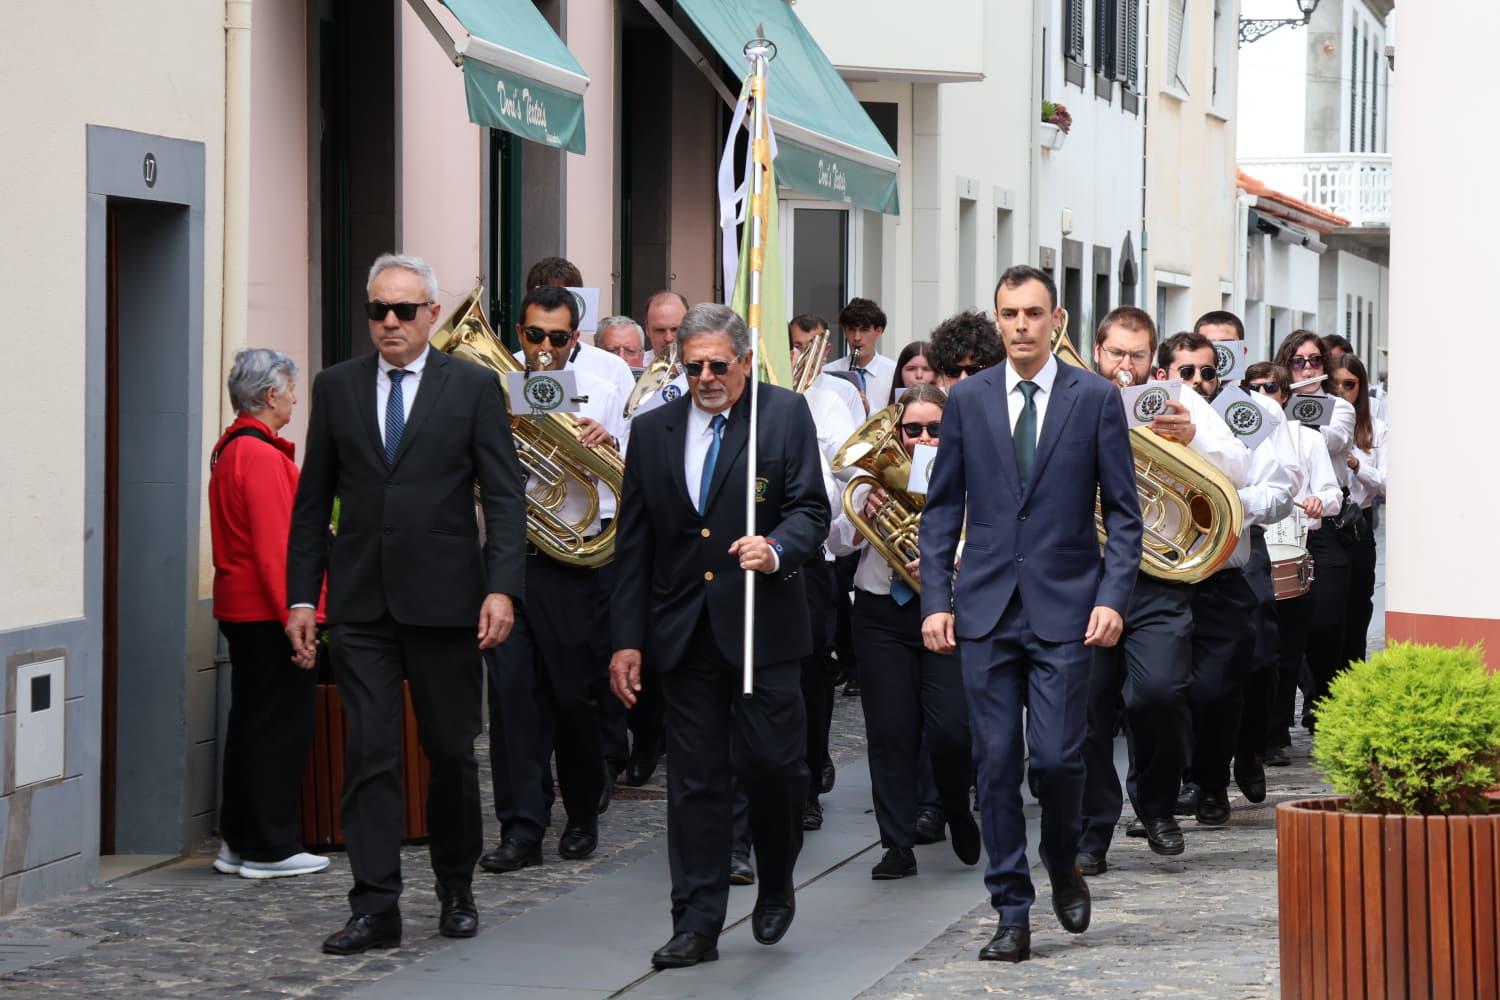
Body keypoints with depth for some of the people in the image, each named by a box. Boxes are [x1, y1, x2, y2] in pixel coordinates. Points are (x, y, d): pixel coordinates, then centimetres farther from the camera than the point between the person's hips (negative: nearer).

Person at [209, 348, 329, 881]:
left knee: (251, 721, 15)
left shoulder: (230, 448, 14)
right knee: (281, 727, -3)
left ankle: (238, 842, 21)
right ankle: (269, 849, 1)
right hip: (268, 613, -10)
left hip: (240, 610, 10)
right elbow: (275, 548, -22)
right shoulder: (263, 456, -18)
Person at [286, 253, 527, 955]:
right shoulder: (336, 387, 8)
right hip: (360, 602, 2)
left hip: (444, 600, -1)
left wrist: (501, 588, -13)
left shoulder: (474, 386, 1)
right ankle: (375, 908, -1)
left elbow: (504, 496, -2)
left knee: (451, 751, 7)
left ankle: (456, 889, 25)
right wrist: (301, 595, 4)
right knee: (369, 756, -2)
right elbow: (313, 501, 11)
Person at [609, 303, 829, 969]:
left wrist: (777, 548, -25)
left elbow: (810, 510, -2)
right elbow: (633, 543, 10)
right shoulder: (653, 430, 10)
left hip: (763, 624, -2)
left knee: (773, 764, -3)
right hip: (683, 632, 3)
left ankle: (776, 889, 23)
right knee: (694, 780, 3)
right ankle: (696, 926, 7)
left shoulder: (785, 415, 1)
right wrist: (626, 639, 5)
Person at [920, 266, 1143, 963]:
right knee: (996, 765, 2)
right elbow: (942, 508, 10)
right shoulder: (967, 399, 8)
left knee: (1057, 757, -7)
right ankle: (1012, 913, 10)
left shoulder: (1095, 398, 3)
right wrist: (936, 601, 1)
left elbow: (1122, 510, 4)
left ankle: (1063, 865, 23)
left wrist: (1113, 597, -7)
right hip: (985, 611, 2)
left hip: (1065, 610, -2)